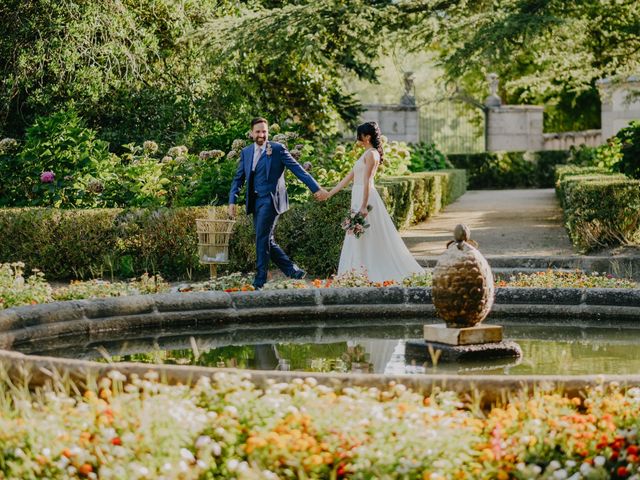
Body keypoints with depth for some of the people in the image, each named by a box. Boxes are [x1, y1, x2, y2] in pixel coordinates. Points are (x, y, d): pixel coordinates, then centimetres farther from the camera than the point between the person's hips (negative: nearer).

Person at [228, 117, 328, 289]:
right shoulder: (246, 152, 13)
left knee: (262, 240, -10)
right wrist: (232, 201, 4)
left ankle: (259, 281, -5)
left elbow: (298, 169, -3)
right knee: (267, 241, 7)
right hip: (255, 201, 6)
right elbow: (238, 178, 15)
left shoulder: (277, 149, -3)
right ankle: (293, 271, 18)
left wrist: (316, 188, -6)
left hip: (271, 199, -6)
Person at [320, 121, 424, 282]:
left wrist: (363, 206, -23)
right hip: (359, 197, 9)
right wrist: (329, 194, 19)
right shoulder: (366, 154, 18)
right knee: (359, 238, 9)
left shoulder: (371, 154, -10)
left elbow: (367, 181, -18)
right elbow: (349, 178, 20)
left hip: (366, 197, -9)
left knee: (365, 237, -7)